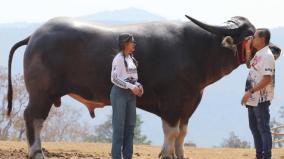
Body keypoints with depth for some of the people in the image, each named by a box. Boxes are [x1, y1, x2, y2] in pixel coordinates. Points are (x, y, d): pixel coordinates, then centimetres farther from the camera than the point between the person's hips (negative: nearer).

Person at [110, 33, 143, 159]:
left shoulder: (131, 58, 13)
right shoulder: (119, 58, -11)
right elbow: (114, 78, -15)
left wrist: (138, 86, 2)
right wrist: (131, 87, -18)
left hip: (131, 94, 8)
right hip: (120, 92, -8)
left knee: (130, 125, 7)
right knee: (119, 126, -5)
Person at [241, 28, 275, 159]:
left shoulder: (267, 56, -17)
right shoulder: (258, 54, 13)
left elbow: (267, 79, -23)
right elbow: (249, 65, 32)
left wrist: (250, 92, -24)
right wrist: (247, 50, 17)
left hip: (261, 99, -10)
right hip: (253, 99, 10)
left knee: (263, 128, -6)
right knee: (254, 127, 15)